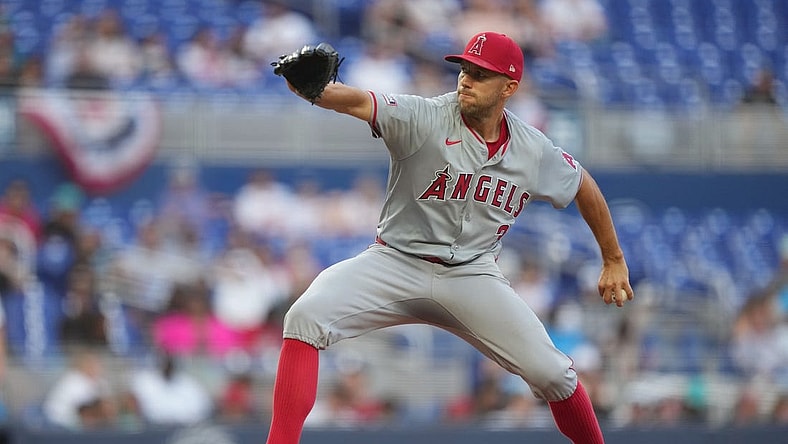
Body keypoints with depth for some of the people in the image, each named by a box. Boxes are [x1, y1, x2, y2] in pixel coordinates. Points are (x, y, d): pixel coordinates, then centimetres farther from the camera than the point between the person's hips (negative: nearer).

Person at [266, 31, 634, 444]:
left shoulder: (536, 152, -2)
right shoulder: (424, 119, -14)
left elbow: (585, 187, 18)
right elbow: (356, 101, -32)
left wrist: (614, 261, 24)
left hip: (472, 275, 2)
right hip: (396, 262, -2)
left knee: (550, 372, -9)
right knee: (306, 316, -27)